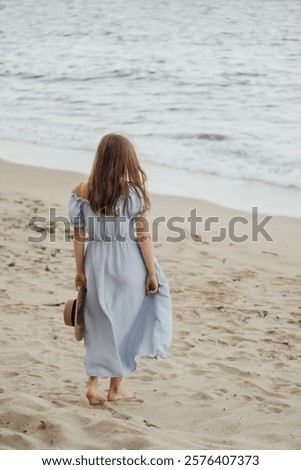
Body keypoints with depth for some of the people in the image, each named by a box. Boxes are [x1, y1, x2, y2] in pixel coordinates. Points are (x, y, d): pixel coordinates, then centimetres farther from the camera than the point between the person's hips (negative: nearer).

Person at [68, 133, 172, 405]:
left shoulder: (82, 191, -3)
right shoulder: (133, 191, -12)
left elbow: (79, 235, -1)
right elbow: (142, 235, -11)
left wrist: (80, 271, 9)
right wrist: (152, 272, -3)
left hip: (97, 263, 3)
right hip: (128, 264, -3)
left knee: (101, 323, 15)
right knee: (125, 323, 12)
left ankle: (93, 384, 8)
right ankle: (116, 388, 20)